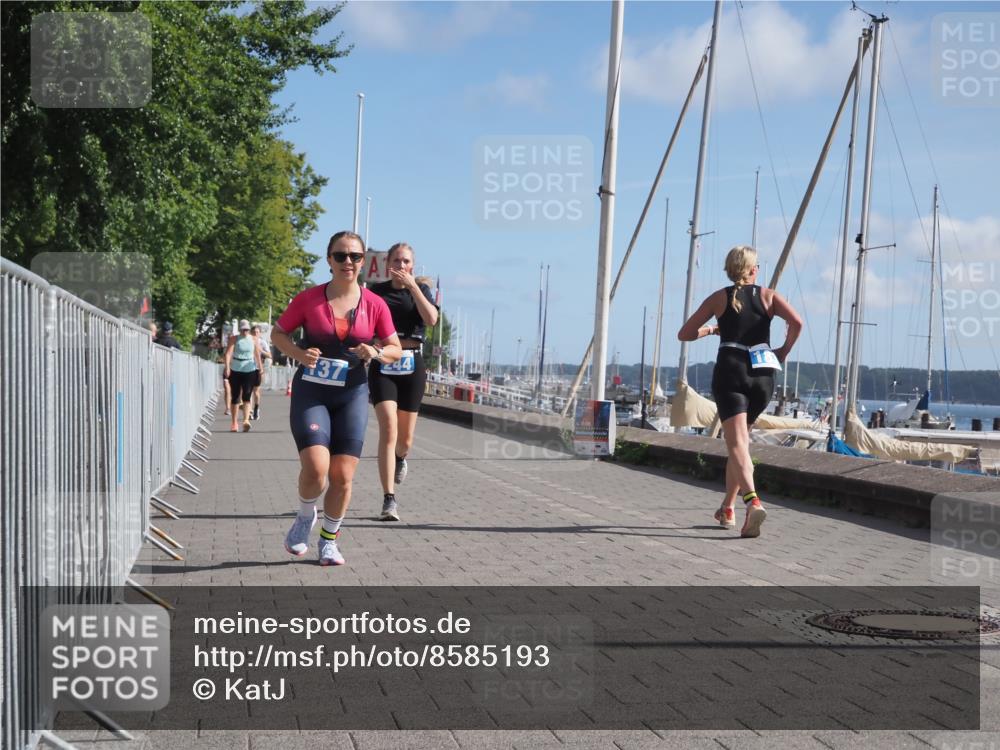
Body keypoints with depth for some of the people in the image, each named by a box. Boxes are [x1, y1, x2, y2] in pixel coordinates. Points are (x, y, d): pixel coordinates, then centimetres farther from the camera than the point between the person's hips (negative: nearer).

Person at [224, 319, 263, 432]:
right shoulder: (234, 339, 1)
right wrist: (227, 367, -22)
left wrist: (260, 368, 14)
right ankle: (234, 423, 15)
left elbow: (257, 355, 14)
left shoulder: (253, 340, 7)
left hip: (250, 371, 0)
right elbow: (228, 352, -9)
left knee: (247, 396, -13)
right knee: (235, 397, 6)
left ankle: (246, 420, -26)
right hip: (235, 371, 0)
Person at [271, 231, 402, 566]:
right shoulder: (308, 299, -4)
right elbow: (277, 333, 7)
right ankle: (305, 517, 14)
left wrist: (376, 353, -15)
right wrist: (299, 354, -13)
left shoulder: (375, 305, -1)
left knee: (343, 476, 1)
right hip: (310, 392, -2)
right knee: (316, 466, -19)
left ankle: (329, 541, 23)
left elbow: (396, 349, 7)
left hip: (352, 395, 2)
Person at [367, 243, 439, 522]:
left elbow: (431, 319, -14)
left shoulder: (421, 289, 6)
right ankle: (389, 500, -18)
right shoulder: (376, 291, 5)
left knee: (405, 438, 10)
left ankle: (400, 458, 48)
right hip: (382, 365, -1)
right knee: (388, 429, -18)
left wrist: (412, 285, -14)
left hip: (411, 365, 2)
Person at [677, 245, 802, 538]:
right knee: (741, 440, 19)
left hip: (730, 373, -2)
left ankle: (753, 501, -38)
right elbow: (796, 322, -9)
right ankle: (727, 509, 26)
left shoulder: (719, 298, 9)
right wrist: (784, 350, 7)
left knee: (736, 444, -13)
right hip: (763, 375, 2)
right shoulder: (768, 296, 9)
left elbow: (684, 334, 10)